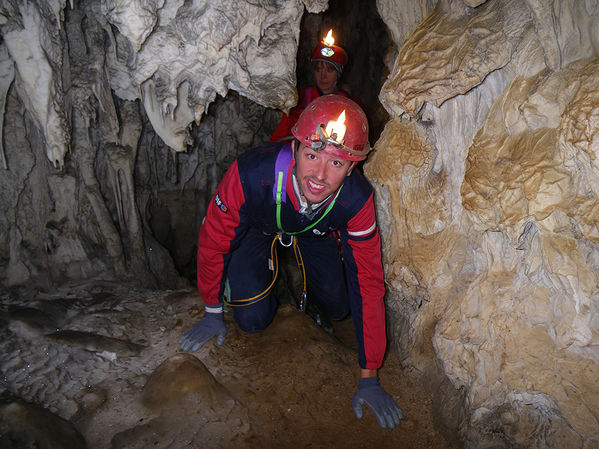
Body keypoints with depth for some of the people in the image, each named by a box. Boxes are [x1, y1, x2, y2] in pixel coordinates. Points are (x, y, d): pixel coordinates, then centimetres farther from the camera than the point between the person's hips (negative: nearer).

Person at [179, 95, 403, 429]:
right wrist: (213, 314, -10)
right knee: (253, 319, -13)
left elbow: (368, 283, -27)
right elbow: (214, 242, -25)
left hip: (315, 232, 2)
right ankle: (267, 271, 20)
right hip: (257, 226, -1)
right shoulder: (251, 174, -42)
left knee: (338, 308, -5)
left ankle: (305, 276, 28)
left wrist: (369, 379, -24)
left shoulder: (357, 199, -35)